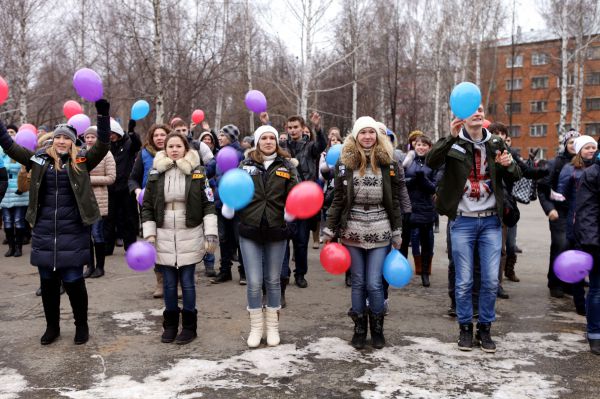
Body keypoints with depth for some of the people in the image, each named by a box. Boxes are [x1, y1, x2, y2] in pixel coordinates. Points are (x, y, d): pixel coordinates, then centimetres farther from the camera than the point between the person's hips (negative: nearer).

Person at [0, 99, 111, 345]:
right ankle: (52, 326, 28)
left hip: (72, 233, -3)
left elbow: (103, 145, -11)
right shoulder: (39, 159, 6)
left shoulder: (81, 162, -1)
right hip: (43, 233, 3)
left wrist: (103, 114, -22)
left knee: (74, 282, 3)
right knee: (48, 283, 13)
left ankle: (81, 326, 21)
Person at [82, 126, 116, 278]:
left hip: (99, 199, -4)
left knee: (97, 233, -1)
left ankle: (100, 266, 12)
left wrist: (90, 178, -13)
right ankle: (90, 265, 19)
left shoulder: (106, 154, -4)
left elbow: (111, 177, -8)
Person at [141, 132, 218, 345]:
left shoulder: (196, 172, -2)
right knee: (169, 284, 8)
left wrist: (210, 233, -8)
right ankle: (170, 325, 23)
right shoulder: (156, 173, 3)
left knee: (187, 283, 4)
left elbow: (208, 204, -2)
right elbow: (147, 206, 6)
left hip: (189, 236, -2)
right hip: (164, 237, 2)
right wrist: (149, 234, -1)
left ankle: (189, 326, 17)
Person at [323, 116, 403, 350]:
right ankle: (359, 329, 22)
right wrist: (329, 230, 1)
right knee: (358, 282, 8)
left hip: (379, 232, 0)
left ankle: (377, 329, 19)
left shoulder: (388, 162, 2)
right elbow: (338, 199, 4)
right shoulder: (345, 162, 1)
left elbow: (395, 201, 5)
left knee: (374, 283, -2)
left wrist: (397, 233, 5)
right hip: (352, 231, 1)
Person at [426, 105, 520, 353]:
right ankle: (465, 328, 21)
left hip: (491, 221, 3)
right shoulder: (454, 143, -3)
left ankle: (485, 329, 21)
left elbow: (515, 178, 11)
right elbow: (431, 162, -21)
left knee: (491, 280, 5)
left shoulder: (496, 144, 7)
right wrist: (451, 137, -34)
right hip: (462, 221, -3)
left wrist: (508, 164, -12)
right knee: (464, 281, 4)